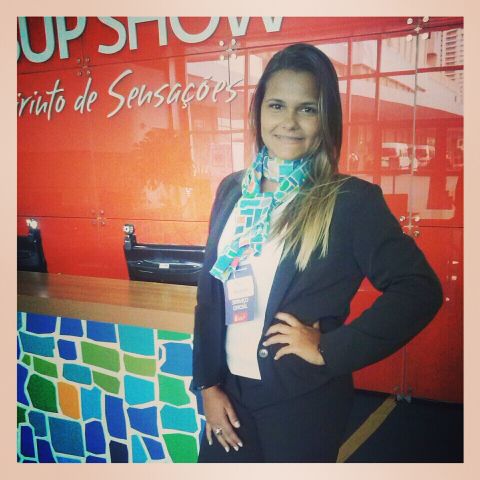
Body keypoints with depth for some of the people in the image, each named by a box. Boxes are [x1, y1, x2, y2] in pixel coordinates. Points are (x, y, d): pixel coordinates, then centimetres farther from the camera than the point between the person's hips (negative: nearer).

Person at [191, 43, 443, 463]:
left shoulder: (351, 200, -13)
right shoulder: (232, 189, 1)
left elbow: (419, 289, -16)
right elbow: (209, 291, 3)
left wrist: (330, 350, -17)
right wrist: (208, 384, 2)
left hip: (303, 401, -4)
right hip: (229, 390, 4)